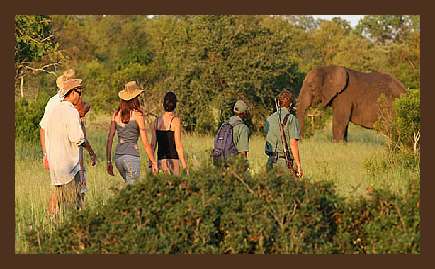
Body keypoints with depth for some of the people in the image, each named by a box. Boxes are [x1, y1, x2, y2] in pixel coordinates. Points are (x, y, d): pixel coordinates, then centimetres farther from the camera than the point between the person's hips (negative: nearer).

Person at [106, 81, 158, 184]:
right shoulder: (137, 115, -6)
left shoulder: (116, 114, 7)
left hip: (118, 156, 6)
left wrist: (109, 162, 15)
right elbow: (145, 143, -7)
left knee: (129, 186, 22)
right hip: (132, 156, -6)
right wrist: (153, 162, 1)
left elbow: (109, 140, 7)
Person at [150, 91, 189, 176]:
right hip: (172, 159, -5)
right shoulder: (175, 120, -8)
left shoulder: (157, 121, 8)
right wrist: (184, 165, -7)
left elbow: (153, 144, 10)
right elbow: (178, 145, -11)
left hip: (160, 159, 5)